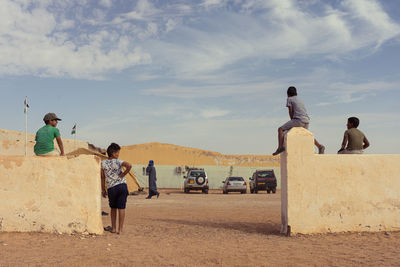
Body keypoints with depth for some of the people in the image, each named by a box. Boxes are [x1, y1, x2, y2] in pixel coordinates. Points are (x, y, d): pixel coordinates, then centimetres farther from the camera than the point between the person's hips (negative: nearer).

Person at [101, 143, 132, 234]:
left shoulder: (103, 163, 2)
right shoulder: (118, 161, -7)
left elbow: (102, 177, 4)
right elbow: (129, 166, -26)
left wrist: (103, 190, 11)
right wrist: (123, 174, -9)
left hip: (111, 188, 2)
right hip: (122, 186, -2)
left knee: (113, 208, 20)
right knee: (121, 208, 2)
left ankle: (113, 228, 24)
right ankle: (120, 229, 2)